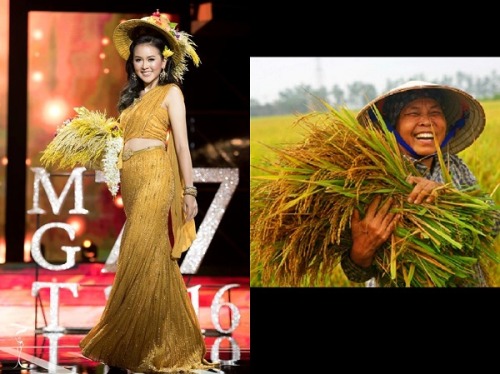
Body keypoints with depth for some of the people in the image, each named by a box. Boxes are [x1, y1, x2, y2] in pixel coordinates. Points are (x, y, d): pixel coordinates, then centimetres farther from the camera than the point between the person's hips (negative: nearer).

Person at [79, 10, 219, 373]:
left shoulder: (171, 92, 0)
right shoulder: (134, 95, 20)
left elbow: (182, 143, -6)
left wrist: (189, 191, -9)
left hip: (156, 181, -7)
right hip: (131, 182, 7)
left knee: (140, 261, -8)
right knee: (155, 262, 10)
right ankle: (167, 341, 18)